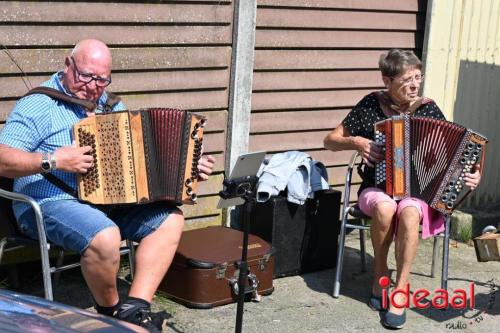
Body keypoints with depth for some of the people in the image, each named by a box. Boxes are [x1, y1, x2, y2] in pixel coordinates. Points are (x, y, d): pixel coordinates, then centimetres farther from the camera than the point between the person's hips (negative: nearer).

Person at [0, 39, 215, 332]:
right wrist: (54, 160, -26)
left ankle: (135, 308, -13)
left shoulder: (110, 105, 16)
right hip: (51, 205, -8)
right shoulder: (40, 104, -8)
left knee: (171, 218, -7)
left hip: (112, 201, 8)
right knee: (105, 237, -35)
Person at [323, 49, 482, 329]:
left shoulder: (428, 108, -1)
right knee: (385, 207, -36)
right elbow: (331, 141, 4)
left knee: (409, 212, -35)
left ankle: (400, 291, -23)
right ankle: (380, 272, -9)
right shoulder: (371, 104, -3)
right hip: (377, 188, 0)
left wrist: (471, 175, -14)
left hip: (418, 190, 0)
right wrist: (356, 142, -15)